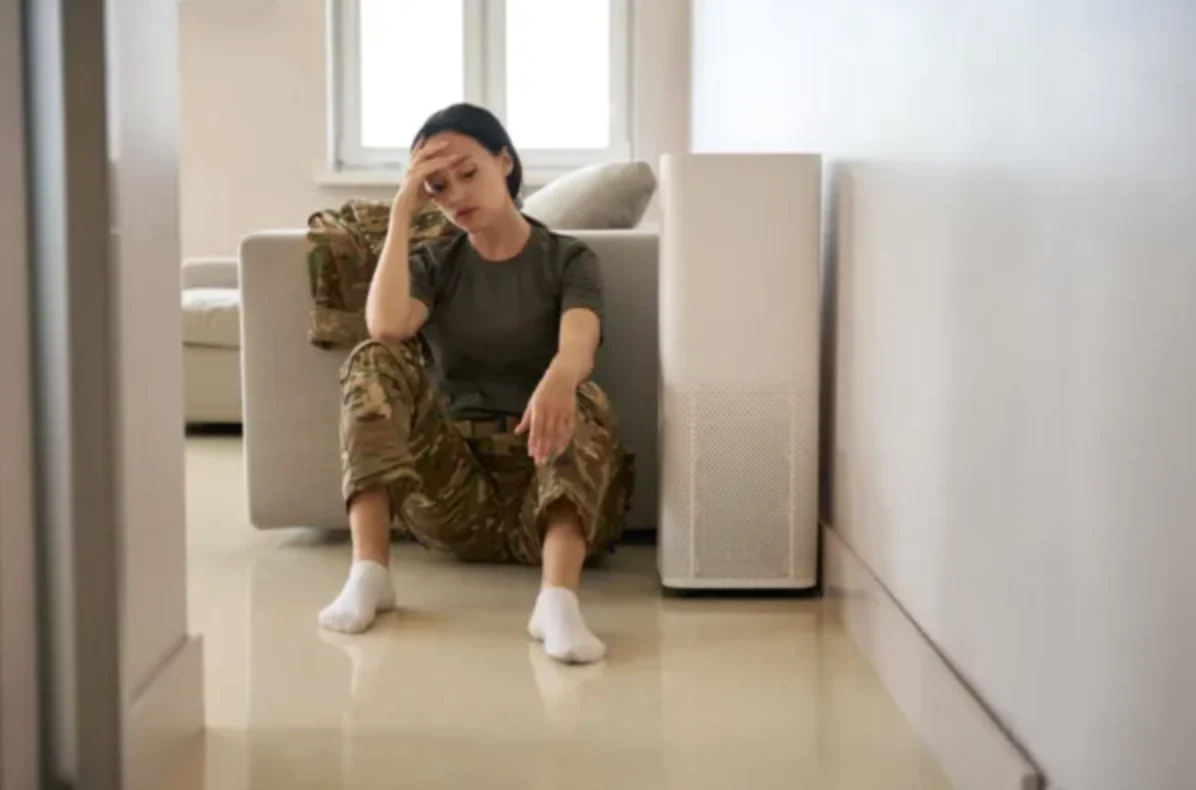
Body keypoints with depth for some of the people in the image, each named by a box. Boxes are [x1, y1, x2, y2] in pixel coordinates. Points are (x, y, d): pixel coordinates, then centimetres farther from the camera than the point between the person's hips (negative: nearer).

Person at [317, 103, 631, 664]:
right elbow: (385, 326, -13)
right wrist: (403, 212, -9)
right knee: (375, 360, -18)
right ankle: (369, 571, -32)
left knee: (585, 401, -32)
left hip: (545, 486, -2)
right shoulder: (433, 265, 12)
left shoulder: (567, 259, 4)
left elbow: (578, 346, -20)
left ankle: (558, 597, -54)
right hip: (454, 496, 2)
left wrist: (558, 380, -44)